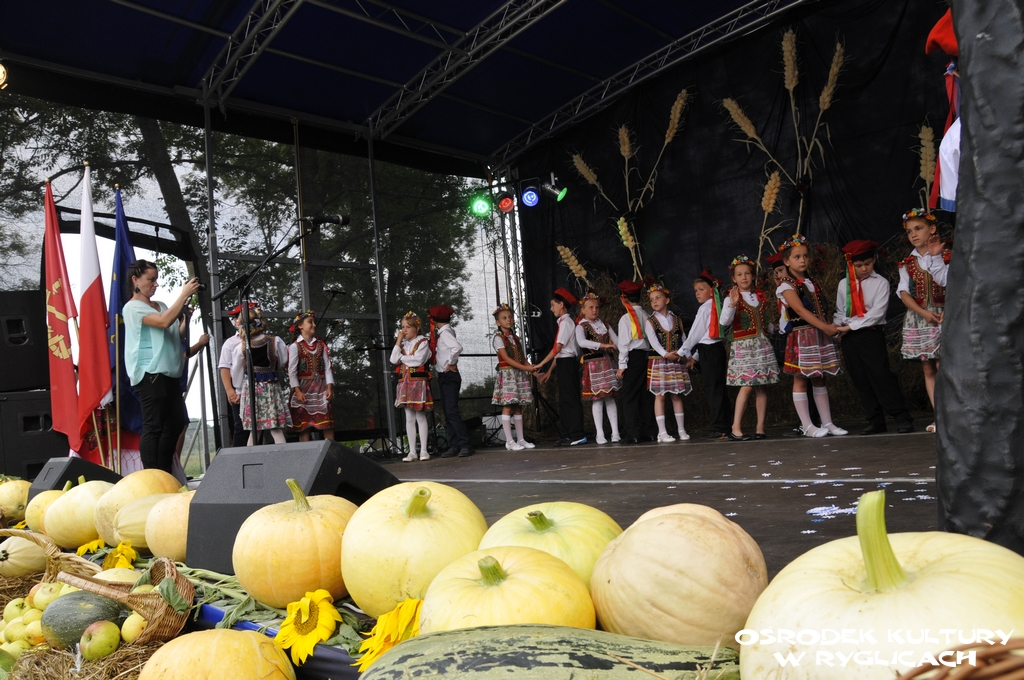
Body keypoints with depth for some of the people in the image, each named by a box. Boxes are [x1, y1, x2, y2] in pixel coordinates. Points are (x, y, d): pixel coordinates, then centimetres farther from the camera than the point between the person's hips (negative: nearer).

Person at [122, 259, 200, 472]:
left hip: (168, 374, 8)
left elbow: (178, 334, 19)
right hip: (150, 374, -8)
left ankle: (165, 474, 16)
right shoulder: (132, 308, -5)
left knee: (176, 423, 9)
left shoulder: (161, 305, 18)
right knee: (154, 427, -8)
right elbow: (164, 322, -21)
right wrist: (184, 294, -17)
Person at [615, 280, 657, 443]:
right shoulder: (647, 316, 8)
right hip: (647, 356, 6)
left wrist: (622, 366, -8)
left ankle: (633, 434, -3)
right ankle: (649, 432, 14)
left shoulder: (626, 318, -7)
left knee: (630, 397, -1)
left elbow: (624, 343, -11)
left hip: (633, 358, -6)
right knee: (646, 396, 11)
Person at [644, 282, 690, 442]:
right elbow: (653, 341, -11)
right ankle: (662, 432, 0)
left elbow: (684, 340, 8)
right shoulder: (650, 321, 1)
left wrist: (680, 354, -11)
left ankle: (681, 430, 14)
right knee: (659, 396, -4)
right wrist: (666, 354, -23)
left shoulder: (676, 320, 11)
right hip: (658, 362, -3)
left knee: (677, 395, 7)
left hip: (676, 362, 3)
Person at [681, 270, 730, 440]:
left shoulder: (705, 308, -8)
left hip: (709, 352, -9)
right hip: (717, 348, 9)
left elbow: (695, 334, -8)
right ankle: (723, 427, 12)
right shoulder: (716, 306, 19)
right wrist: (694, 356, 18)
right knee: (718, 389, 9)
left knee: (712, 389, -7)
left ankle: (719, 428, -6)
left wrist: (682, 352, 2)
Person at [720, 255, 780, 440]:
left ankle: (760, 427, 8)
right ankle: (736, 428, -8)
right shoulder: (732, 298, -3)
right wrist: (732, 305, -32)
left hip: (762, 345, 5)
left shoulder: (761, 296, 12)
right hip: (743, 346, -5)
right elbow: (724, 322, -19)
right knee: (746, 386, -13)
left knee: (761, 386, 3)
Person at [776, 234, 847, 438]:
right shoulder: (786, 285, -8)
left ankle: (827, 423, 15)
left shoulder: (812, 282, 15)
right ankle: (807, 426, 2)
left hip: (820, 335, 7)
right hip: (801, 336, -7)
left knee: (820, 379, 10)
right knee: (801, 380, -2)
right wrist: (825, 327, -20)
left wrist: (830, 327, -2)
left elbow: (821, 309, 14)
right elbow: (801, 310, -17)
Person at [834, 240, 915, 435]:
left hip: (872, 333, -4)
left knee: (882, 375, -11)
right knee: (861, 380, 6)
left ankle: (902, 418, -4)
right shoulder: (844, 284, 11)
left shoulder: (880, 283, -1)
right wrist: (839, 329, 1)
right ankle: (875, 421, 13)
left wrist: (851, 326, -13)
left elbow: (877, 312, -11)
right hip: (848, 337, 4)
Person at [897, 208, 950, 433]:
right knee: (927, 369, 5)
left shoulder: (946, 256, 1)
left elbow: (945, 282, -16)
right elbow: (904, 292, -1)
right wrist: (923, 312, -13)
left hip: (942, 316, -4)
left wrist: (935, 256, -13)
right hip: (917, 319, 4)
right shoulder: (907, 263, 10)